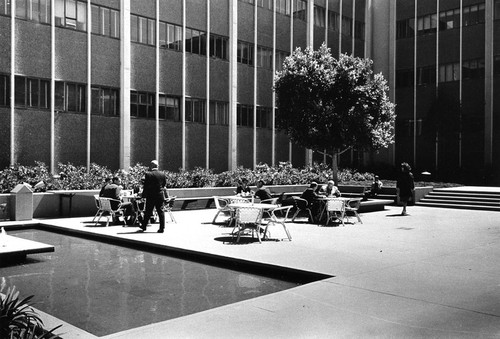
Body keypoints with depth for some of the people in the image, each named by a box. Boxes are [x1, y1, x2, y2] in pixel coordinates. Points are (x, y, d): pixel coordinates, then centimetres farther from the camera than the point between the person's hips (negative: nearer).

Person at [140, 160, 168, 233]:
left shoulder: (148, 174, -11)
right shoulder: (162, 174, 3)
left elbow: (146, 186, -9)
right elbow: (165, 185, 8)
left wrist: (144, 195, -2)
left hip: (151, 196, -3)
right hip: (160, 196, 3)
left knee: (148, 212, 10)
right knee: (160, 212, 5)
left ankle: (144, 226, 23)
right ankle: (162, 228, 3)